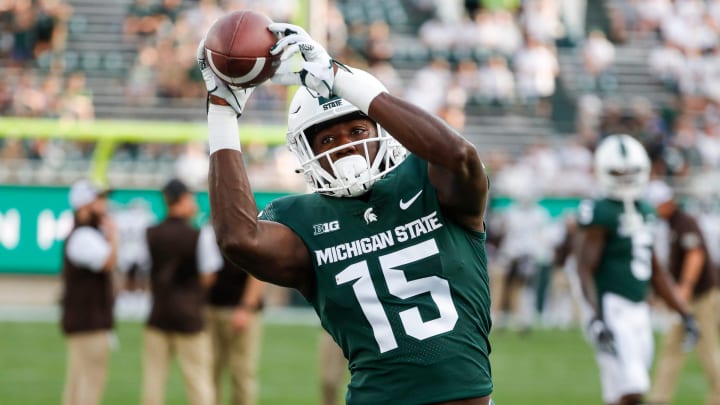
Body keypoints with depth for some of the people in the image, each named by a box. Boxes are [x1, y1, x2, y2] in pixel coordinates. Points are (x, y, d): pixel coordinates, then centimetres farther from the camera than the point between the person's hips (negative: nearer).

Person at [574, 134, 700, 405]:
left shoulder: (645, 212, 16)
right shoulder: (600, 213, -9)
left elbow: (655, 272, 24)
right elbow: (585, 269, -15)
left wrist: (684, 313, 22)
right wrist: (596, 317, -27)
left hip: (639, 311, 8)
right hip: (612, 308, -8)